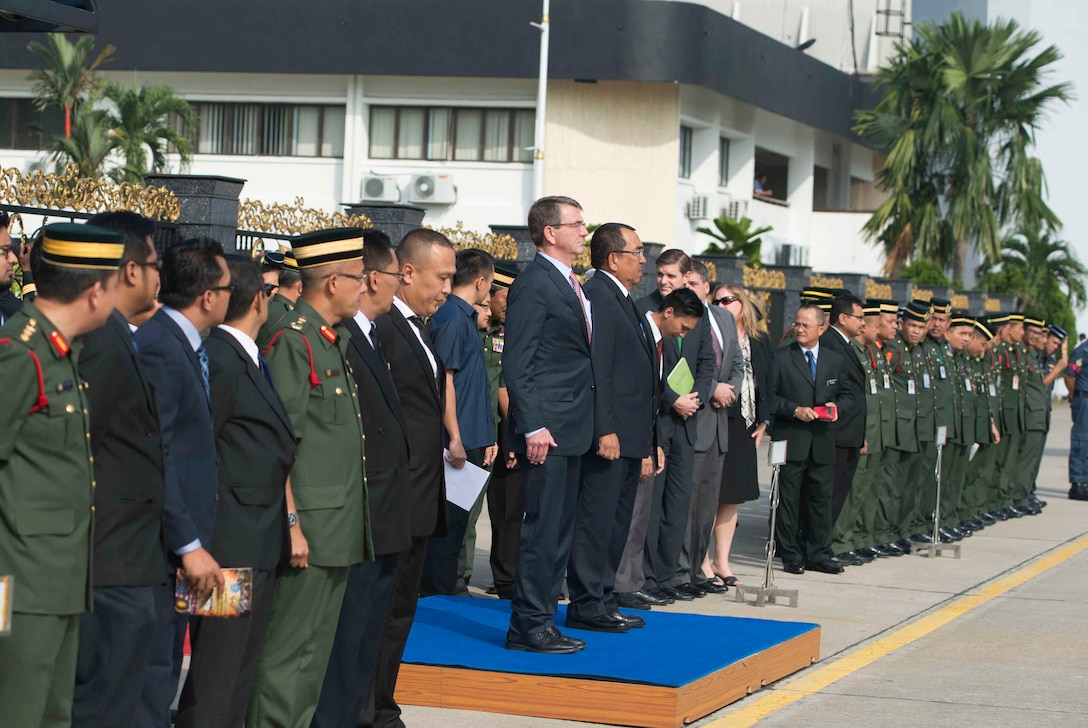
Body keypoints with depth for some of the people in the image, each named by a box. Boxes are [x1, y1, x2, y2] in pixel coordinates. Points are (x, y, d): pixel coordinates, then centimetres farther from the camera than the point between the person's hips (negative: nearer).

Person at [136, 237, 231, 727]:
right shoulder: (158, 349, -18)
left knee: (162, 671, 15)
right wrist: (190, 546, -21)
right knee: (152, 674, -6)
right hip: (161, 541, -10)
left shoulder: (185, 345, 13)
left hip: (179, 541, 10)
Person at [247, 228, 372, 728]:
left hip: (339, 526, 9)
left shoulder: (335, 341, 16)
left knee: (317, 647, 14)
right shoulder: (293, 341, -13)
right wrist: (291, 525, -20)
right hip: (310, 524, -9)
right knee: (289, 649, -5)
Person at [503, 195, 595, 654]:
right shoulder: (534, 284, -12)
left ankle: (542, 620, 18)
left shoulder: (570, 285, 17)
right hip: (547, 429, -9)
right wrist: (533, 427, -21)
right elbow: (517, 363, -15)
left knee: (559, 532, 12)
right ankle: (528, 626, -2)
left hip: (570, 429, 9)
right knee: (543, 529, -7)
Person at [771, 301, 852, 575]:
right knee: (789, 499, -1)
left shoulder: (835, 360, 11)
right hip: (791, 441, -4)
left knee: (821, 498, 8)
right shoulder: (780, 358, -1)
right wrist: (795, 410, -15)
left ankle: (819, 554, 15)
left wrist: (837, 407, -5)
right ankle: (790, 555, 6)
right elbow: (769, 396, -4)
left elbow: (846, 396, 16)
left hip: (823, 442, 4)